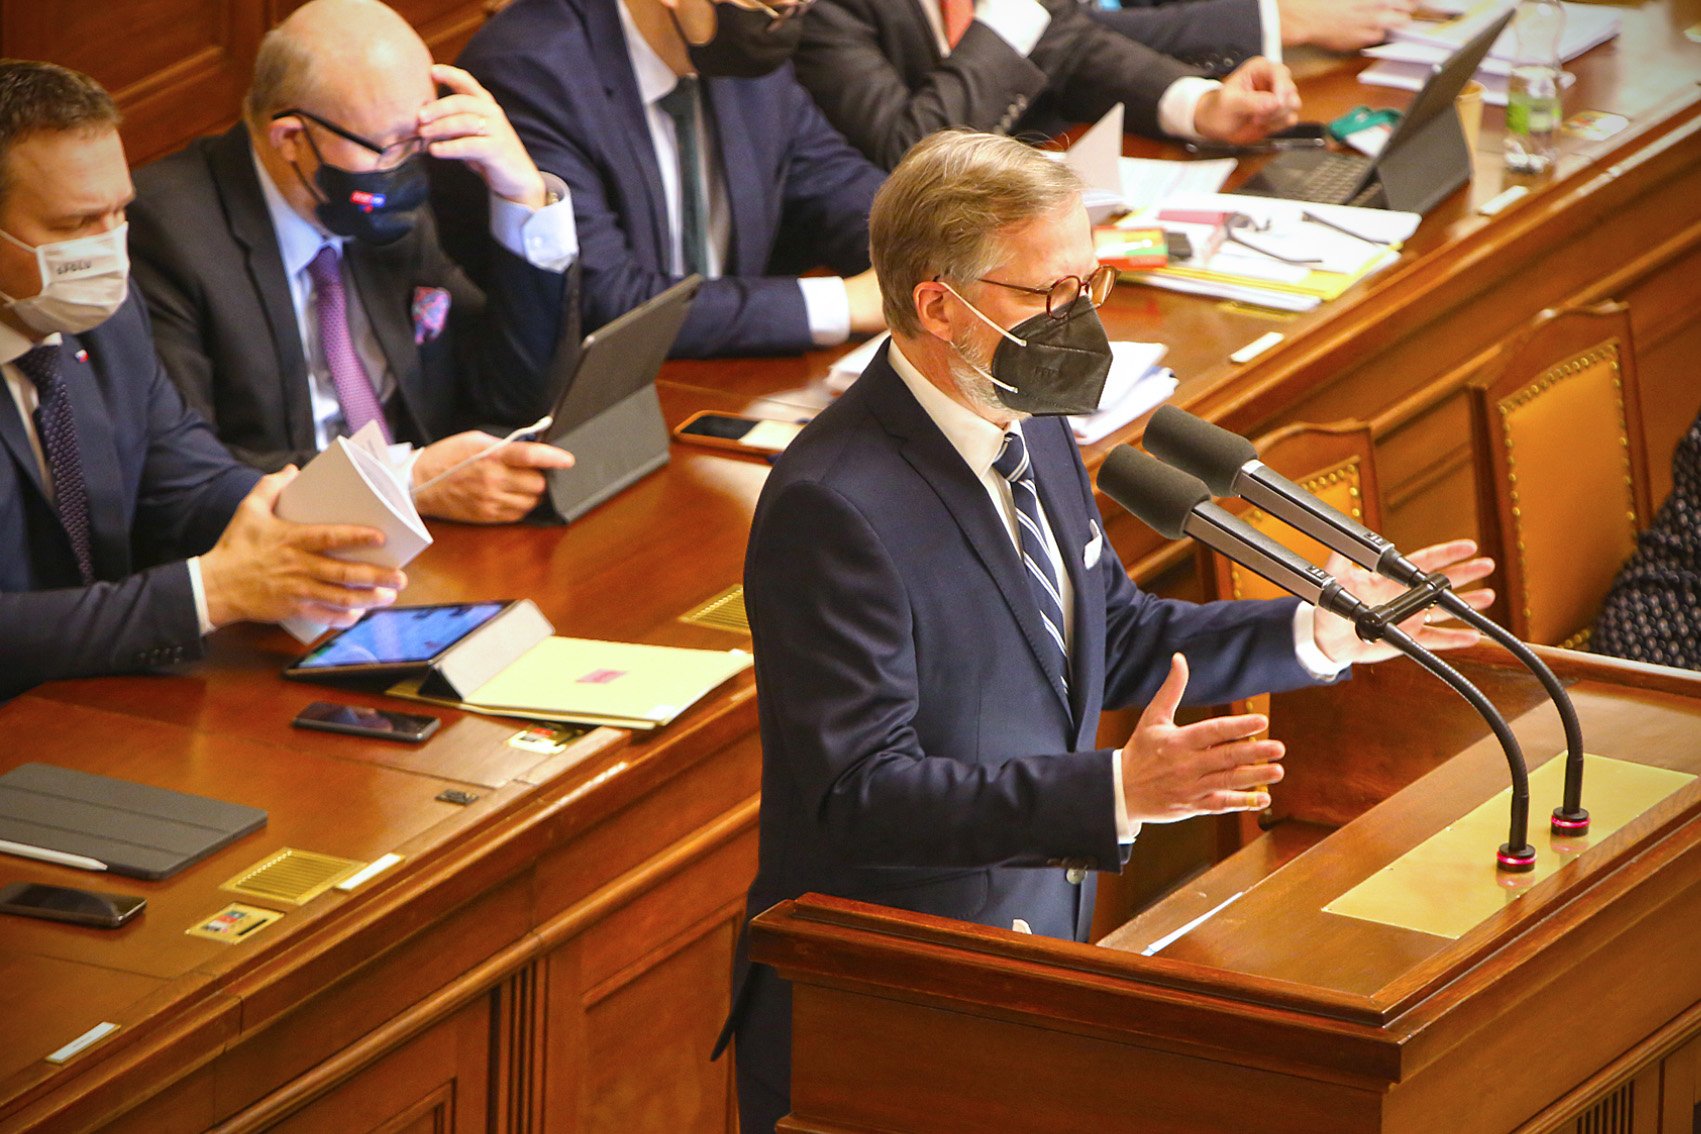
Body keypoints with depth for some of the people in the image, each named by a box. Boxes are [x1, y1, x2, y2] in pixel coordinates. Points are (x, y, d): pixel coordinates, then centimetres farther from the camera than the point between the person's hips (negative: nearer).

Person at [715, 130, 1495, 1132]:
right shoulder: (834, 505, -21)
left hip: (1042, 936, 8)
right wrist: (1116, 792, -32)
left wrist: (1320, 633, 8)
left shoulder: (1030, 429, 6)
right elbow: (862, 794, -25)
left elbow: (1117, 641, 20)